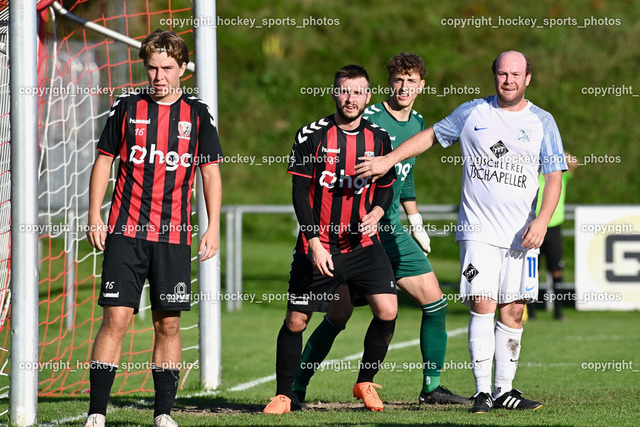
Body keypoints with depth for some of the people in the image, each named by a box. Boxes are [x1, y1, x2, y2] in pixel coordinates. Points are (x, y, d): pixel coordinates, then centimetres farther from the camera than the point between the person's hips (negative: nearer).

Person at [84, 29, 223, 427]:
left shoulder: (197, 114, 5)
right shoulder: (127, 108, 4)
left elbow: (211, 172, 8)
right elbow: (104, 161, 10)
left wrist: (213, 229, 1)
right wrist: (94, 218, 3)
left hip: (174, 235, 1)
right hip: (126, 230, -1)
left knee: (168, 323, 3)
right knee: (116, 318, -8)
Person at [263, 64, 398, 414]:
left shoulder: (378, 139, 4)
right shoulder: (311, 136, -5)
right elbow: (300, 192, -5)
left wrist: (376, 211, -7)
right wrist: (315, 243, -13)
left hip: (362, 244, 2)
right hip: (317, 246, -2)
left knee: (387, 310, -14)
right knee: (295, 321, 1)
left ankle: (365, 382, 7)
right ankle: (283, 395, 17)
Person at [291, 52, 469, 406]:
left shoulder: (417, 123, 12)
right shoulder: (369, 119, -12)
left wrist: (415, 223, 24)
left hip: (391, 231, 7)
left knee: (434, 300, 2)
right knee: (339, 314, -10)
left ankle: (432, 387, 11)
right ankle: (295, 387, 1)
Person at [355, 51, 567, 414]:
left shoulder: (542, 122, 5)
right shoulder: (472, 113, 5)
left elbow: (554, 177, 2)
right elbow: (431, 136, 17)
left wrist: (542, 220, -12)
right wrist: (388, 160, 9)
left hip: (522, 234, 1)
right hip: (479, 230, -1)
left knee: (513, 312, 2)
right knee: (483, 306, -11)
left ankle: (504, 390, 11)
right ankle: (483, 392, -9)